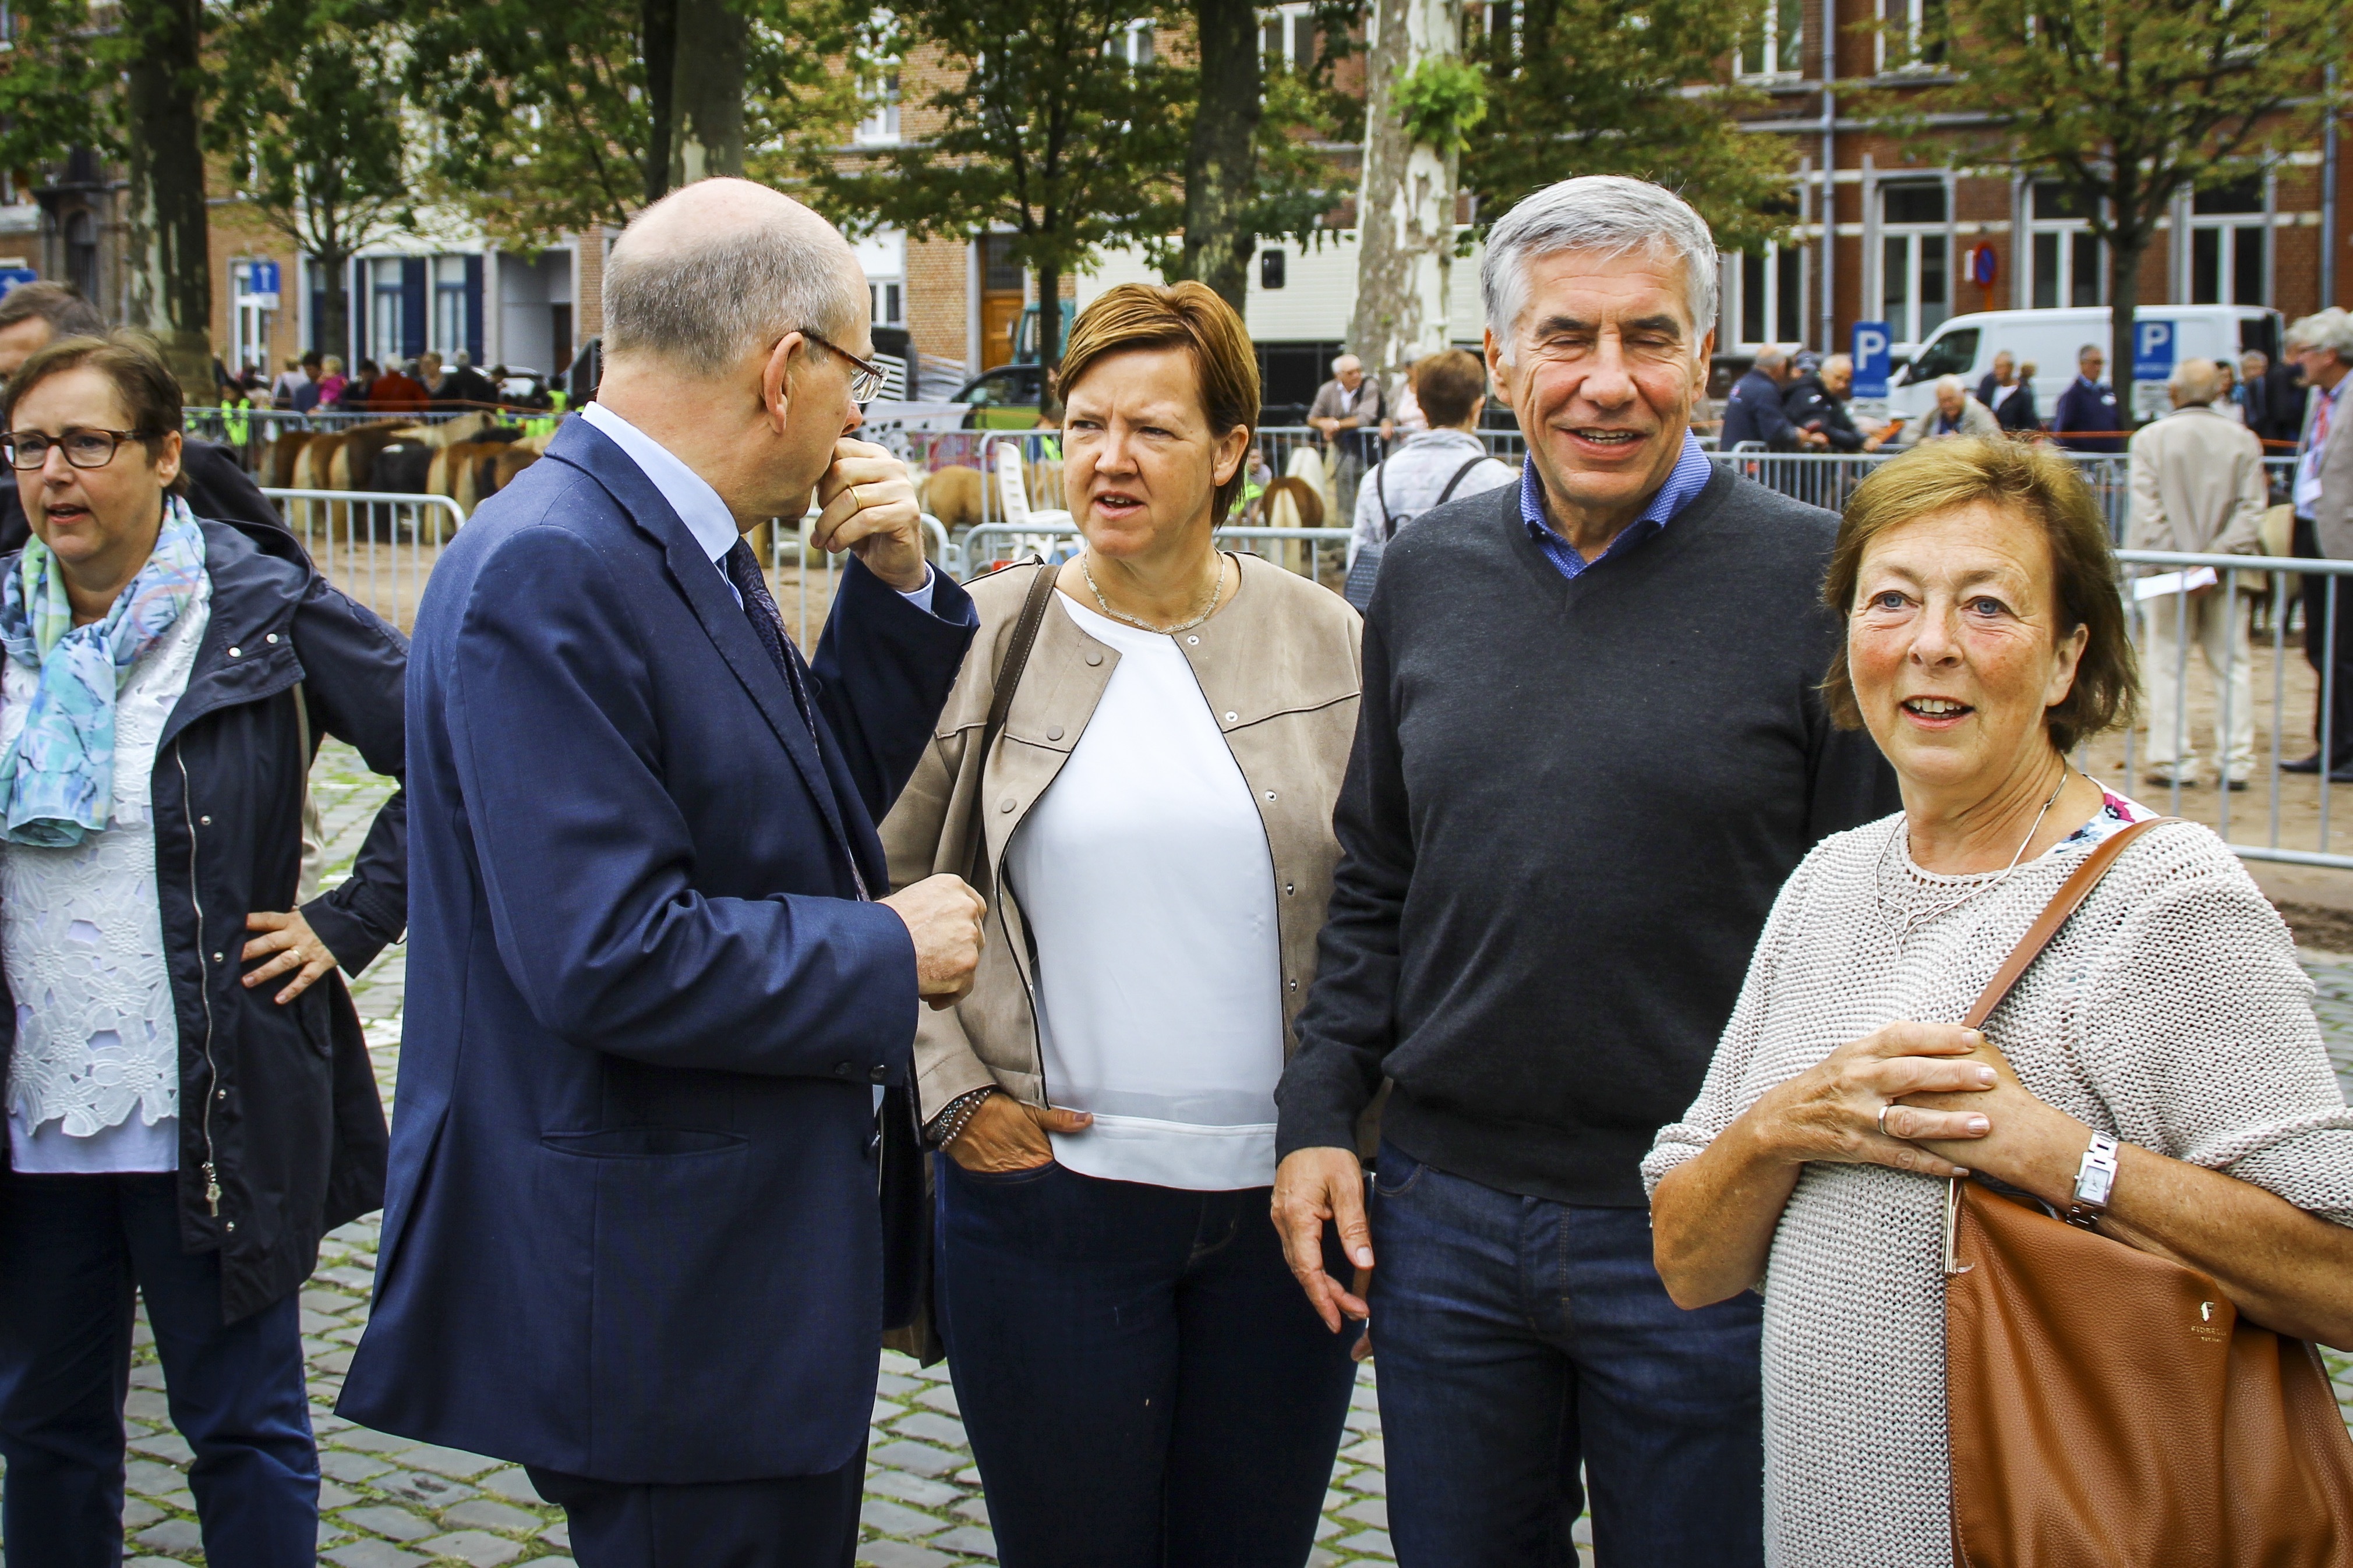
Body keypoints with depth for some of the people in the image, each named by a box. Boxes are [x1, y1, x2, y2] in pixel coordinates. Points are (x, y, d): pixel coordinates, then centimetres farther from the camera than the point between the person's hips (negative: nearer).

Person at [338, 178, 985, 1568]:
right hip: (661, 1296, -10)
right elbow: (612, 956, -27)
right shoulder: (549, 575, -21)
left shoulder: (688, 553, 9)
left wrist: (897, 589, 5)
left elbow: (816, 800, 20)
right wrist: (892, 954, -15)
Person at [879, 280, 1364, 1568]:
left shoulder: (1326, 643, 2)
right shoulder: (985, 638, 0)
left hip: (1283, 1198, 1)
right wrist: (953, 1095, -2)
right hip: (1050, 1190, -1)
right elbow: (885, 893, 6)